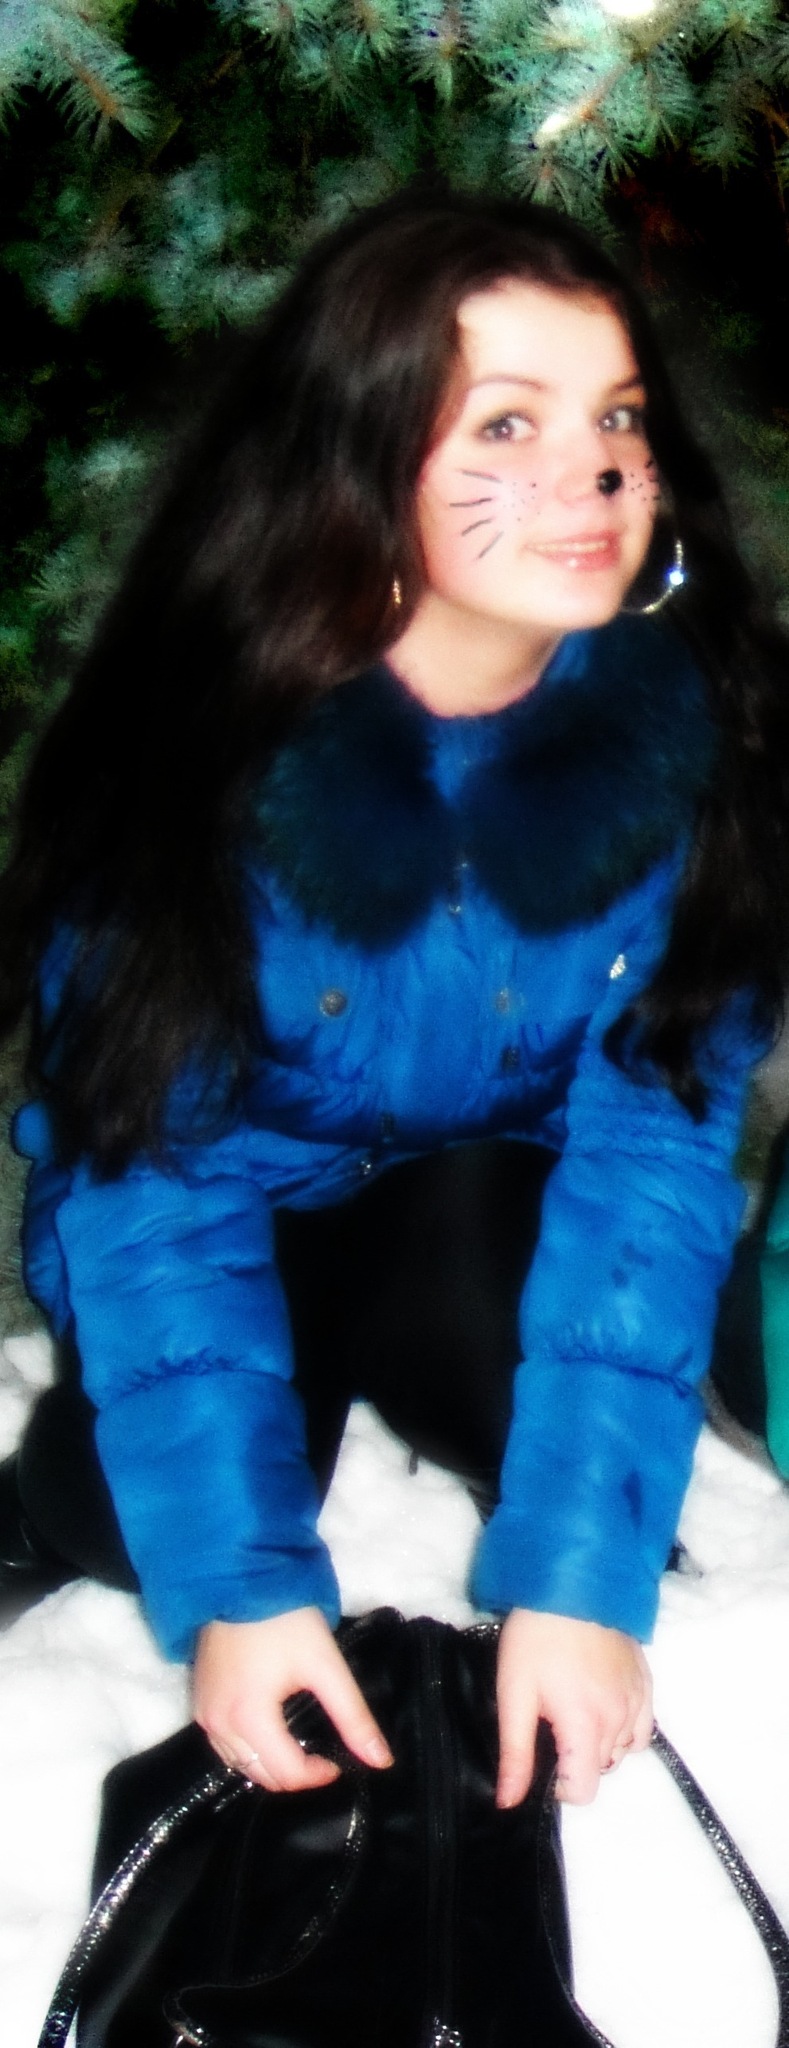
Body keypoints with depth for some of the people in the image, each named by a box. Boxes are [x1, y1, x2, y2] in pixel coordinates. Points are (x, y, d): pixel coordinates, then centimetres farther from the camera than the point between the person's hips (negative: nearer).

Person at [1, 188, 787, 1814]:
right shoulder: (204, 739, -26)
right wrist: (234, 1576, -31)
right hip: (247, 1215, -1)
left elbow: (652, 1138, -23)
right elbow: (153, 1174, -23)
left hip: (485, 1215, 1)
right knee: (147, 1519, -24)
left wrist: (579, 1568, -31)